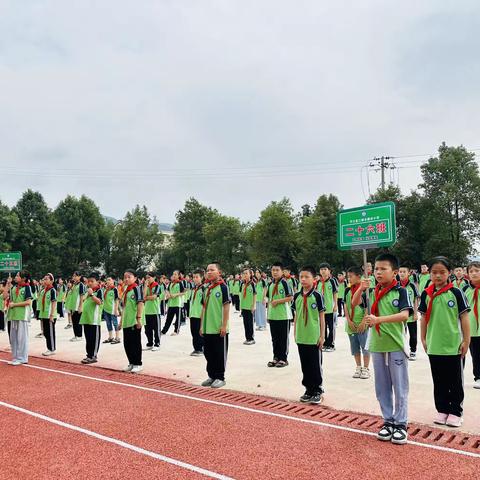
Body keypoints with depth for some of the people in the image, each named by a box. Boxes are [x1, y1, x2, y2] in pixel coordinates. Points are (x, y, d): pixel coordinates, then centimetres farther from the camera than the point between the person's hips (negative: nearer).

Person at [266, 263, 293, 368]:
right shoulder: (271, 284, 11)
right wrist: (268, 314, 15)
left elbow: (290, 297, -14)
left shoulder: (284, 283, -8)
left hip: (283, 315, -6)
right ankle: (276, 357, 22)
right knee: (275, 338, 12)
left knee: (283, 338, 3)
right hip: (272, 316, 6)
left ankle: (283, 359, 11)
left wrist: (278, 301, -16)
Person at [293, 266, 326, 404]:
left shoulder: (317, 296, -8)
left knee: (315, 365, 5)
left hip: (314, 338, -4)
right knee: (305, 365, 13)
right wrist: (295, 333, 10)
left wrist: (322, 336, -6)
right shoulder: (297, 296, 4)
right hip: (301, 337, 5)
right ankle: (309, 389, 26)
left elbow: (322, 317, -5)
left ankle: (318, 391, 18)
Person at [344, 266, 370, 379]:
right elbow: (346, 307, 6)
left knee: (365, 347, 2)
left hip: (362, 324, -5)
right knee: (355, 348, 13)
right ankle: (358, 368, 26)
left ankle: (366, 369, 15)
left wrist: (363, 322, -15)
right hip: (351, 324, 5)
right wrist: (349, 321, -4)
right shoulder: (347, 290, 6)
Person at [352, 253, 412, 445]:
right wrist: (361, 288, -9)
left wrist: (378, 319, -28)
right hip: (376, 346, 5)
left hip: (395, 345, -5)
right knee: (382, 388, 13)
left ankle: (401, 424, 16)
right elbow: (354, 303, 9)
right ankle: (388, 421, 25)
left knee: (400, 387, 5)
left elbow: (405, 315, -19)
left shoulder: (400, 291, -9)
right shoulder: (372, 292, 6)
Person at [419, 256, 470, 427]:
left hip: (454, 346, -3)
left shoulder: (456, 293, -7)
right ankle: (442, 410, 28)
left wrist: (466, 340, -7)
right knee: (439, 381, 14)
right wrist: (423, 339, 7)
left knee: (455, 381, 10)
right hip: (434, 346, 3)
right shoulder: (426, 294, 1)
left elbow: (464, 317, -6)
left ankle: (455, 412, 23)